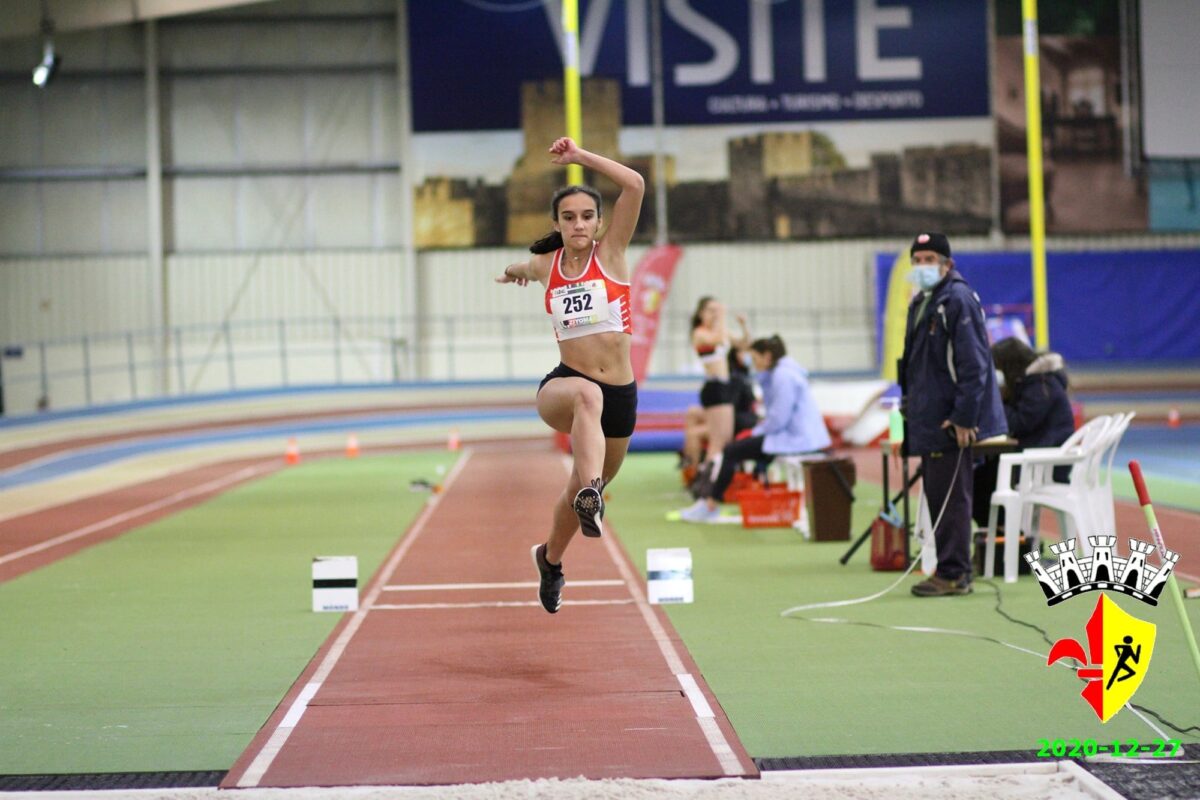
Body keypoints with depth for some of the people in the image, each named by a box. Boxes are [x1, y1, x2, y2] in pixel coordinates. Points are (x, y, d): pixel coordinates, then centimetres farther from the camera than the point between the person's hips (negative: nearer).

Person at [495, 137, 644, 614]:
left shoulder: (611, 254, -2)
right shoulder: (546, 265, 4)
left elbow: (635, 185, -16)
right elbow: (521, 270, 32)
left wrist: (580, 157, -13)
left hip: (620, 395, 1)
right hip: (563, 384, -1)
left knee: (584, 489, 17)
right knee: (586, 395, -40)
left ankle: (551, 558, 46)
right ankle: (590, 493, -59)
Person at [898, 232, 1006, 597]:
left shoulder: (959, 300, -13)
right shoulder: (920, 303, 16)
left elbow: (973, 364, -18)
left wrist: (963, 418, -21)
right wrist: (909, 400, 17)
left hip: (952, 423, -10)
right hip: (928, 419, 10)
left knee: (951, 496, -6)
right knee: (937, 495, 12)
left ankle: (953, 574, -2)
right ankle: (951, 570, 19)